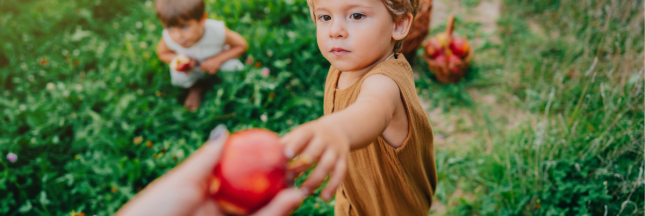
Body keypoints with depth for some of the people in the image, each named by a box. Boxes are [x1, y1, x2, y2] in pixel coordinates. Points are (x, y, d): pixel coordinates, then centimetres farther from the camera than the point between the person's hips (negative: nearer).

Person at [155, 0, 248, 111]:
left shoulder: (218, 31, -38)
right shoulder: (168, 39, -33)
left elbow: (241, 45, -20)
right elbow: (162, 53, -9)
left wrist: (218, 60, -33)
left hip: (216, 59, 0)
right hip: (192, 64, 1)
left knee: (233, 67, -28)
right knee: (178, 78, -27)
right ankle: (195, 86, 11)